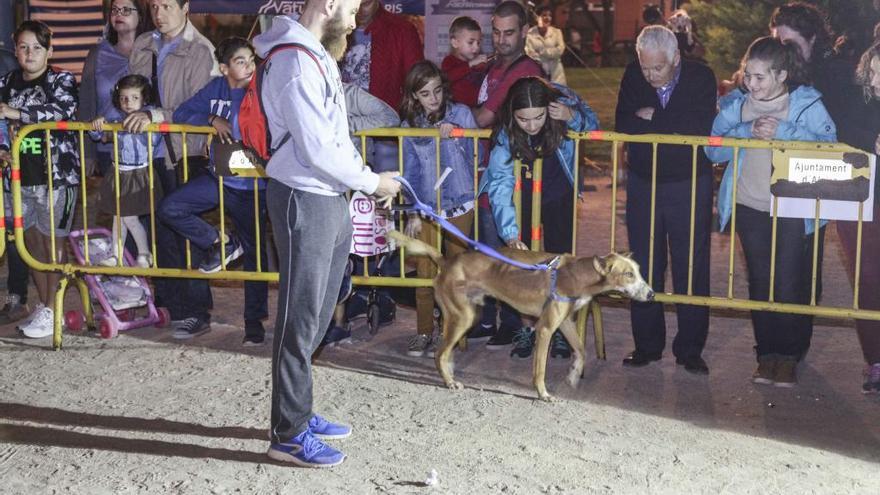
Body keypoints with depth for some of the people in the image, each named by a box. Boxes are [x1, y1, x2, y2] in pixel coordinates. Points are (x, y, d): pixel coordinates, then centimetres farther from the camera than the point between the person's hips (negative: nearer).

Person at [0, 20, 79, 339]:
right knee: (32, 240, 9)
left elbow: (62, 111, -21)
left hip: (56, 174, -5)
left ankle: (52, 310, 5)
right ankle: (42, 304, 20)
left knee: (53, 240, -1)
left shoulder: (62, 80, -4)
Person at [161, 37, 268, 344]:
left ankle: (254, 322, 18)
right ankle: (221, 245, 8)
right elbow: (182, 114, 4)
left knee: (254, 253, 5)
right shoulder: (216, 88, 1)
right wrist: (212, 119, -12)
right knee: (170, 209, -12)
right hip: (218, 178, 4)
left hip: (251, 186, -4)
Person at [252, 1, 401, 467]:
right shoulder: (295, 62, -20)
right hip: (305, 202, -10)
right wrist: (371, 182, -10)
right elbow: (316, 152, -22)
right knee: (300, 321, -1)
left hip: (329, 200, 10)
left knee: (316, 317, 18)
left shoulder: (318, 55, 12)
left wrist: (366, 174, 4)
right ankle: (288, 435, 9)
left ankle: (298, 413, 31)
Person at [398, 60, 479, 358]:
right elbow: (409, 172, 6)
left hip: (460, 206, -1)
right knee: (425, 273, 1)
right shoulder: (409, 125, 3)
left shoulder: (460, 114, -1)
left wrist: (457, 133, -19)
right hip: (426, 208, 1)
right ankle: (424, 332, 12)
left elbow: (476, 157, -4)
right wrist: (413, 212, 3)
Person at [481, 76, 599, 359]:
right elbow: (500, 184, -34)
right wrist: (510, 235, -45)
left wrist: (573, 117, -32)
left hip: (559, 199, 1)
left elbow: (593, 124, -7)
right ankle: (525, 328, 14)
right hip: (523, 199, -1)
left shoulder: (564, 101, -28)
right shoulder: (505, 134, -31)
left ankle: (559, 330, 16)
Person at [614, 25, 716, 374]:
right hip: (643, 185, 3)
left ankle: (690, 349, 12)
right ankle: (647, 345, 19)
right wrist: (673, 125, -23)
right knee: (644, 267, 8)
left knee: (691, 270, 2)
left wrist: (653, 118, -16)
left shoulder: (700, 77, -10)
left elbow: (701, 127, -22)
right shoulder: (633, 76, -3)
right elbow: (622, 125, -13)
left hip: (689, 185, -2)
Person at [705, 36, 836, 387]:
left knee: (791, 286, -3)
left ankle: (789, 356, 13)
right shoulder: (736, 104, 3)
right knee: (760, 283, 9)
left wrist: (782, 131, -25)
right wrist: (746, 132, -18)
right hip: (751, 208, 3)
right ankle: (767, 354, 20)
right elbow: (713, 150, -2)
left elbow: (829, 145, -18)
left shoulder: (807, 103, -7)